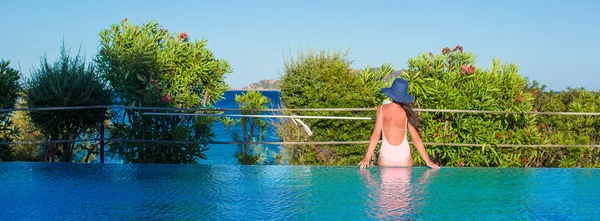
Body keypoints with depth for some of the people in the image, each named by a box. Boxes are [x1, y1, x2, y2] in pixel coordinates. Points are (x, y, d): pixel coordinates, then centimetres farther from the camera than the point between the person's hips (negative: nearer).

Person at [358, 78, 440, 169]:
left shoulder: (382, 109, -4)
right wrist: (428, 161, 5)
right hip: (404, 156, 1)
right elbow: (416, 139, -1)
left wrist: (366, 158, -3)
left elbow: (376, 135, -6)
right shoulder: (407, 112, -3)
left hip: (386, 156, -1)